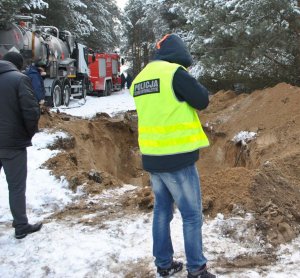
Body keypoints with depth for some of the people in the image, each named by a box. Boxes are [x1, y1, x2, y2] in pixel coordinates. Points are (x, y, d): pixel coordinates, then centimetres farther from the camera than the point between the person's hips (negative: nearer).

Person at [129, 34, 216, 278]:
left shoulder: (140, 78, 11)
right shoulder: (175, 72, -13)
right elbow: (202, 100, -8)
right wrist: (192, 84, 8)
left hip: (152, 157, 7)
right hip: (177, 157, -7)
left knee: (162, 210, 17)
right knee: (192, 215, 3)